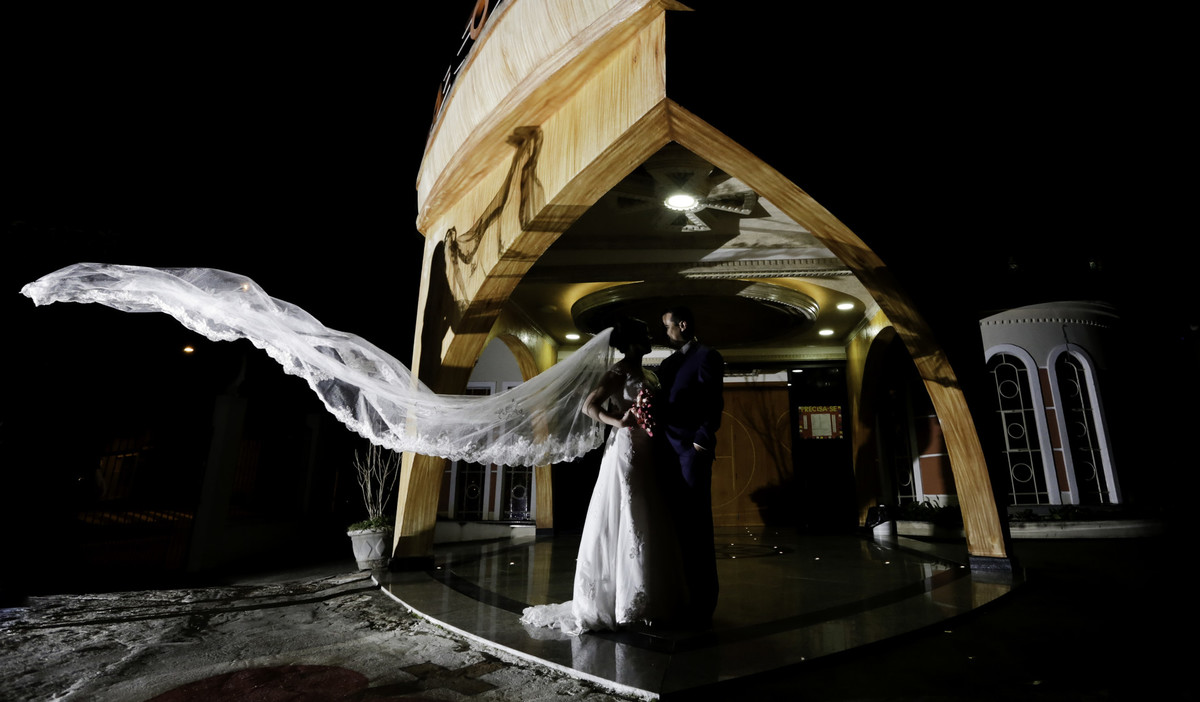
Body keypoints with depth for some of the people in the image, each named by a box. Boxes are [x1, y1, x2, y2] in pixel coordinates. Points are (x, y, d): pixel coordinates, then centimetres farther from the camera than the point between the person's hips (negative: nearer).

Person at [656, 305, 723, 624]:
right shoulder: (667, 363, 20)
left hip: (692, 450, -7)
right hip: (668, 450, 7)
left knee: (696, 523, -1)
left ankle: (704, 600, 10)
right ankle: (684, 592, 20)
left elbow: (714, 404, -9)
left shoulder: (706, 356, -2)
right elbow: (663, 403, 16)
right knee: (679, 522, 10)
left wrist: (701, 442, -16)